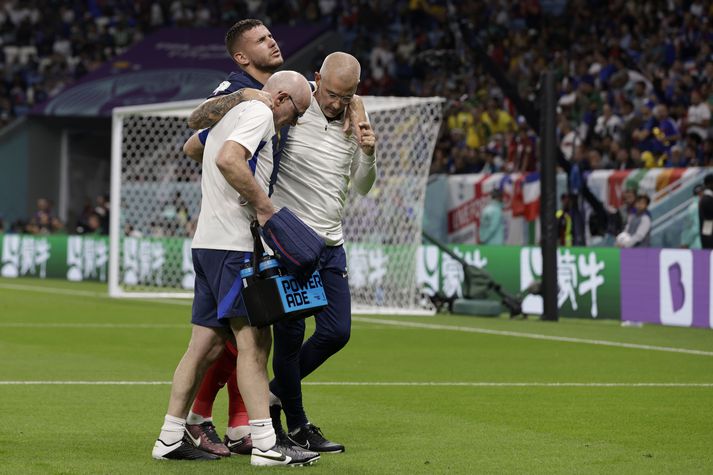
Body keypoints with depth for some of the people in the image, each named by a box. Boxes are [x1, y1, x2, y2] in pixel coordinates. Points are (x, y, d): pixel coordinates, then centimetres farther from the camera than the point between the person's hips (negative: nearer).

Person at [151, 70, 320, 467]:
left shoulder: (231, 114, 23)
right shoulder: (259, 112, -7)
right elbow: (228, 160, -24)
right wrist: (265, 207, -19)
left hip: (208, 241, 10)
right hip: (233, 244, -10)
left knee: (207, 344, 10)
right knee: (254, 341, -11)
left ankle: (171, 438, 12)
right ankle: (265, 444, -13)